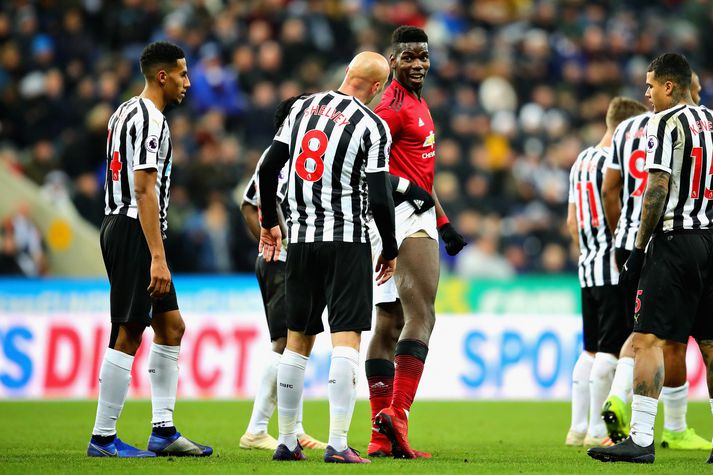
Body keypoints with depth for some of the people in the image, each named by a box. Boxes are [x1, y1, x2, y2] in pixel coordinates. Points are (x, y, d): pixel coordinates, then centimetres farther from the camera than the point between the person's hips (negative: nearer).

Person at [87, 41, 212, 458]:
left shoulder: (125, 112, 17)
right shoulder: (151, 120, -14)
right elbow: (144, 191, -21)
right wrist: (158, 258, -24)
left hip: (118, 225, 11)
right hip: (136, 233, -11)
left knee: (171, 326, 12)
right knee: (128, 336, -7)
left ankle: (163, 431, 12)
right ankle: (103, 438, -4)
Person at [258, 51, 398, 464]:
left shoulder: (304, 107, 7)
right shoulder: (372, 125, -8)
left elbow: (268, 169, 8)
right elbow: (380, 198, -12)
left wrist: (270, 223, 21)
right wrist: (391, 251, 1)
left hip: (301, 238, 5)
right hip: (348, 240, -5)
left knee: (298, 340, 13)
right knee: (346, 339, -5)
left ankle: (287, 441, 18)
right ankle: (338, 444, -12)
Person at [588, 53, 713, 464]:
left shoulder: (665, 124, -8)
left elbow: (657, 191, -14)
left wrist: (639, 249, -10)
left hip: (676, 241, -8)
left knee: (649, 339, -10)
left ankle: (641, 438, -17)